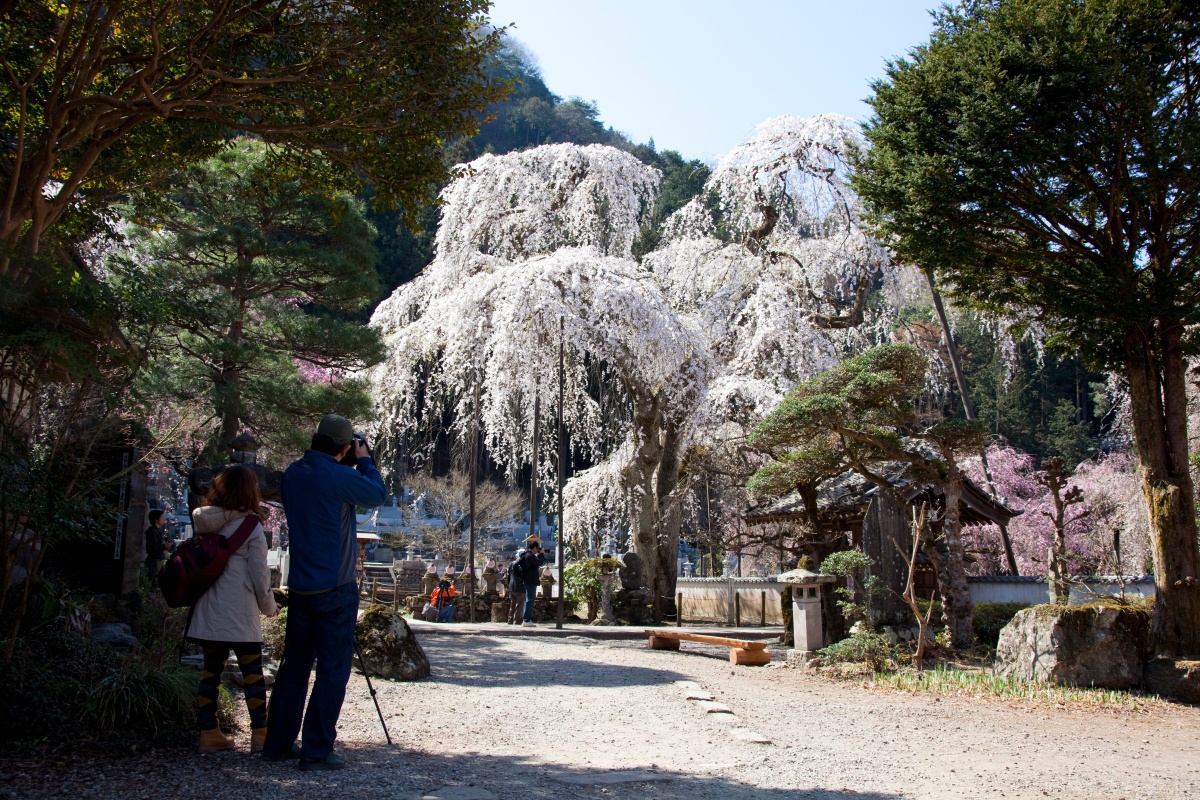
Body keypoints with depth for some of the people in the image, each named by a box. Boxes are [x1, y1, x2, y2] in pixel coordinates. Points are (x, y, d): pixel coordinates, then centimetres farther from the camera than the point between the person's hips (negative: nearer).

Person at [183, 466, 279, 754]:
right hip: (240, 614, -5)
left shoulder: (204, 524, 6)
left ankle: (209, 733, 14)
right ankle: (260, 734, 5)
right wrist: (269, 606, 6)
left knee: (211, 670, 11)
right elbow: (259, 573, -7)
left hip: (208, 611, 5)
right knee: (252, 672, 3)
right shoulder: (251, 527, -9)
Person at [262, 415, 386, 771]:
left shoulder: (293, 473, 5)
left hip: (299, 587, 7)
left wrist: (356, 463, 13)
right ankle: (316, 751, 3)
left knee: (294, 664, 15)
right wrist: (364, 460, 9)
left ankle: (278, 743, 21)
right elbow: (378, 494, -2)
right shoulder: (338, 476, -16)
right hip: (335, 589, -7)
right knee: (333, 669, 1)